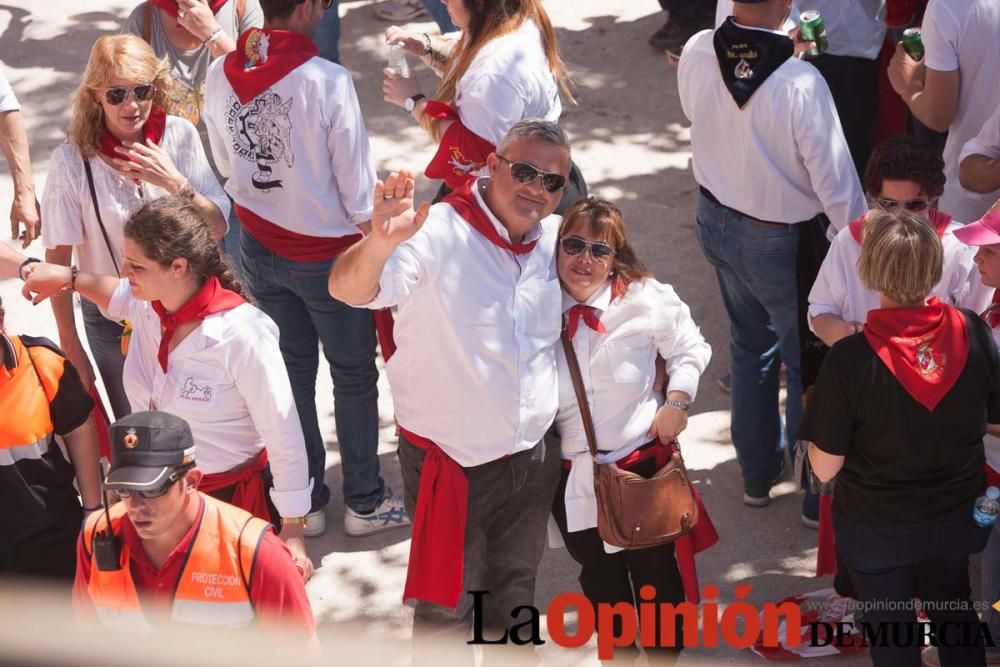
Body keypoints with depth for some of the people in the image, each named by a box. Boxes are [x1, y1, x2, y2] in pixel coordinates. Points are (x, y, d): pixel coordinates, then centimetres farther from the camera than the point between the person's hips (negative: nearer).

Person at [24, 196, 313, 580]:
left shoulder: (241, 334, -27)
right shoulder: (145, 307, -8)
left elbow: (284, 436, -20)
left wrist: (292, 532, -17)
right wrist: (68, 277, 9)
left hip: (235, 498, -6)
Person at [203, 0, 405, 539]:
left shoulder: (220, 76, -10)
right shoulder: (328, 82, -26)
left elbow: (225, 166, 5)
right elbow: (358, 190, -18)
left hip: (260, 249, 5)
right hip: (327, 256, -5)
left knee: (291, 370, 19)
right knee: (354, 376, 15)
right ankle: (364, 503, 27)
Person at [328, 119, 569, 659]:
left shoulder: (558, 238, -2)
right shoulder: (438, 233, -22)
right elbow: (348, 289, -38)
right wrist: (380, 241, -59)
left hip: (532, 456, 6)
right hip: (449, 461, -6)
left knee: (516, 584, 25)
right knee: (446, 602, 8)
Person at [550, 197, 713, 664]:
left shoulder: (645, 299, -13)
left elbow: (690, 349, 2)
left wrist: (677, 401, -11)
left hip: (643, 459, -2)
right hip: (572, 474, 2)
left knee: (654, 572, 11)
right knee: (599, 577, 18)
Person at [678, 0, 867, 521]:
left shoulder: (696, 54, -17)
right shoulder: (801, 84, -32)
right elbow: (836, 182, -23)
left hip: (717, 222, 6)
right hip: (783, 242, -6)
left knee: (750, 347, 26)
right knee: (809, 362, 15)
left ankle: (757, 473, 43)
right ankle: (819, 492, 32)